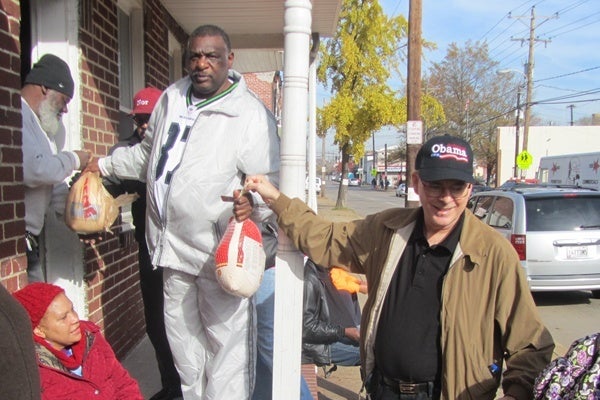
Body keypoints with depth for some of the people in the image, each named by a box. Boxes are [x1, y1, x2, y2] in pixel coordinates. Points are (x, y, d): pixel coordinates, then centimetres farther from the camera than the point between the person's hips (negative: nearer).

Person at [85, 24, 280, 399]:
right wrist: (106, 164, 24)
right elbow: (148, 154, 25)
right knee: (181, 331, 21)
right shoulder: (171, 98, 10)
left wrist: (253, 201, -33)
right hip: (174, 243, 7)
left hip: (220, 248, -7)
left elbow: (271, 178, -14)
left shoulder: (250, 113, -12)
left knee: (227, 338, -2)